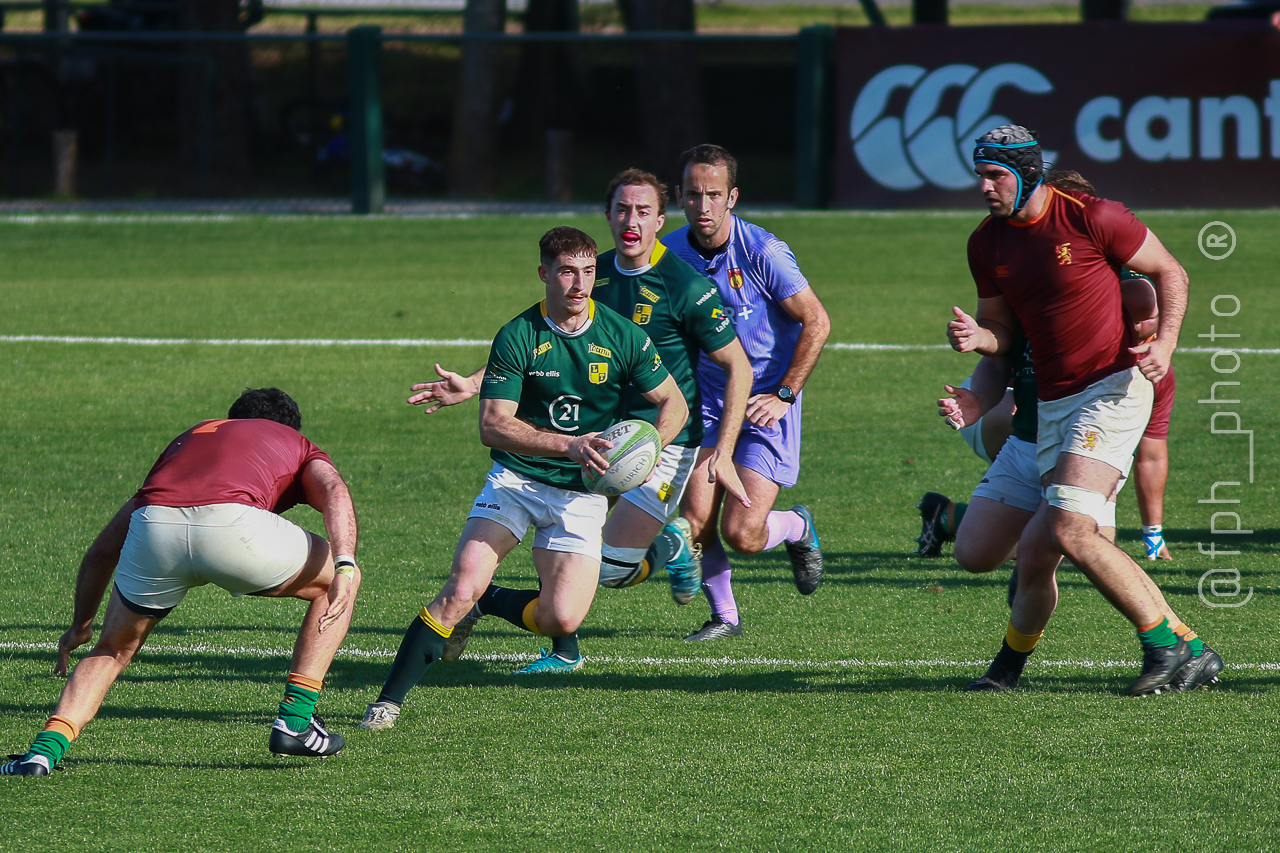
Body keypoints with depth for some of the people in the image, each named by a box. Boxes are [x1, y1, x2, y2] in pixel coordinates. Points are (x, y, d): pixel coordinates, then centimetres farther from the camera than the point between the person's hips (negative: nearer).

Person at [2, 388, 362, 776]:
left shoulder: (189, 438, 42)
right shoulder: (297, 444, 34)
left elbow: (104, 548, 42)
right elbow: (335, 492, 7)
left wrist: (81, 625, 52)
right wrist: (344, 568, -4)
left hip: (152, 527, 3)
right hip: (233, 523, -3)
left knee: (113, 650, 27)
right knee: (342, 578, 23)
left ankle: (45, 749, 7)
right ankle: (296, 722, 19)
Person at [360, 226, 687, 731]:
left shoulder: (624, 337, -4)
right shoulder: (517, 337, -11)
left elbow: (673, 403, 6)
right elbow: (493, 426, -16)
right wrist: (569, 444, -28)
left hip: (582, 494, 2)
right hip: (516, 479, -2)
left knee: (562, 619, -14)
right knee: (463, 585, -21)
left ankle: (486, 602, 18)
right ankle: (390, 698, -11)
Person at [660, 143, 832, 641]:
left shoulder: (763, 252, -16)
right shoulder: (670, 254, -2)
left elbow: (816, 323, -11)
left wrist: (784, 395, -14)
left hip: (765, 407, -4)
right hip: (708, 405, 4)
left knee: (742, 534, -12)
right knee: (696, 522, -8)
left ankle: (798, 528, 23)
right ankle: (724, 616, 16)